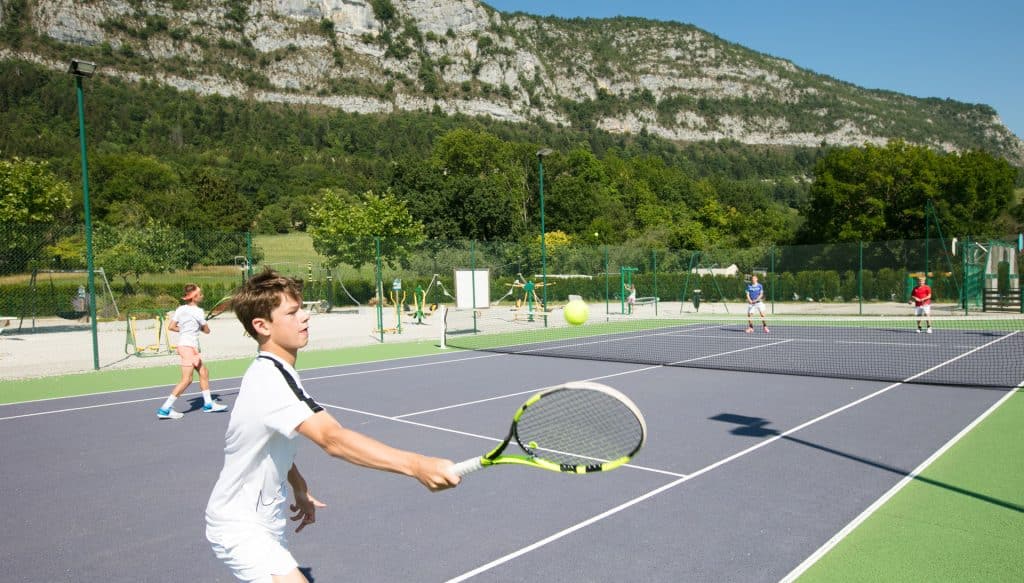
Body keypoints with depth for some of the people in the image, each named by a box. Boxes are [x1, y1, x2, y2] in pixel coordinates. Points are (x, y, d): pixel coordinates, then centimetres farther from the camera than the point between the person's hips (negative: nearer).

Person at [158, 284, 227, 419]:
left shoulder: (181, 309, 6)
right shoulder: (198, 311, -13)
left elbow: (171, 327, 6)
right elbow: (206, 330, -4)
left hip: (184, 345, 9)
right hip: (189, 346, -9)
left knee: (204, 372, 15)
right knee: (187, 379, -8)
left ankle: (208, 404, 23)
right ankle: (165, 409, -8)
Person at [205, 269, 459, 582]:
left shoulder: (270, 372, 3)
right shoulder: (269, 381, -30)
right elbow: (333, 439, -45)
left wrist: (299, 488, 11)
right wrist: (416, 465, -54)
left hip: (264, 519, 10)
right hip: (241, 529, -10)